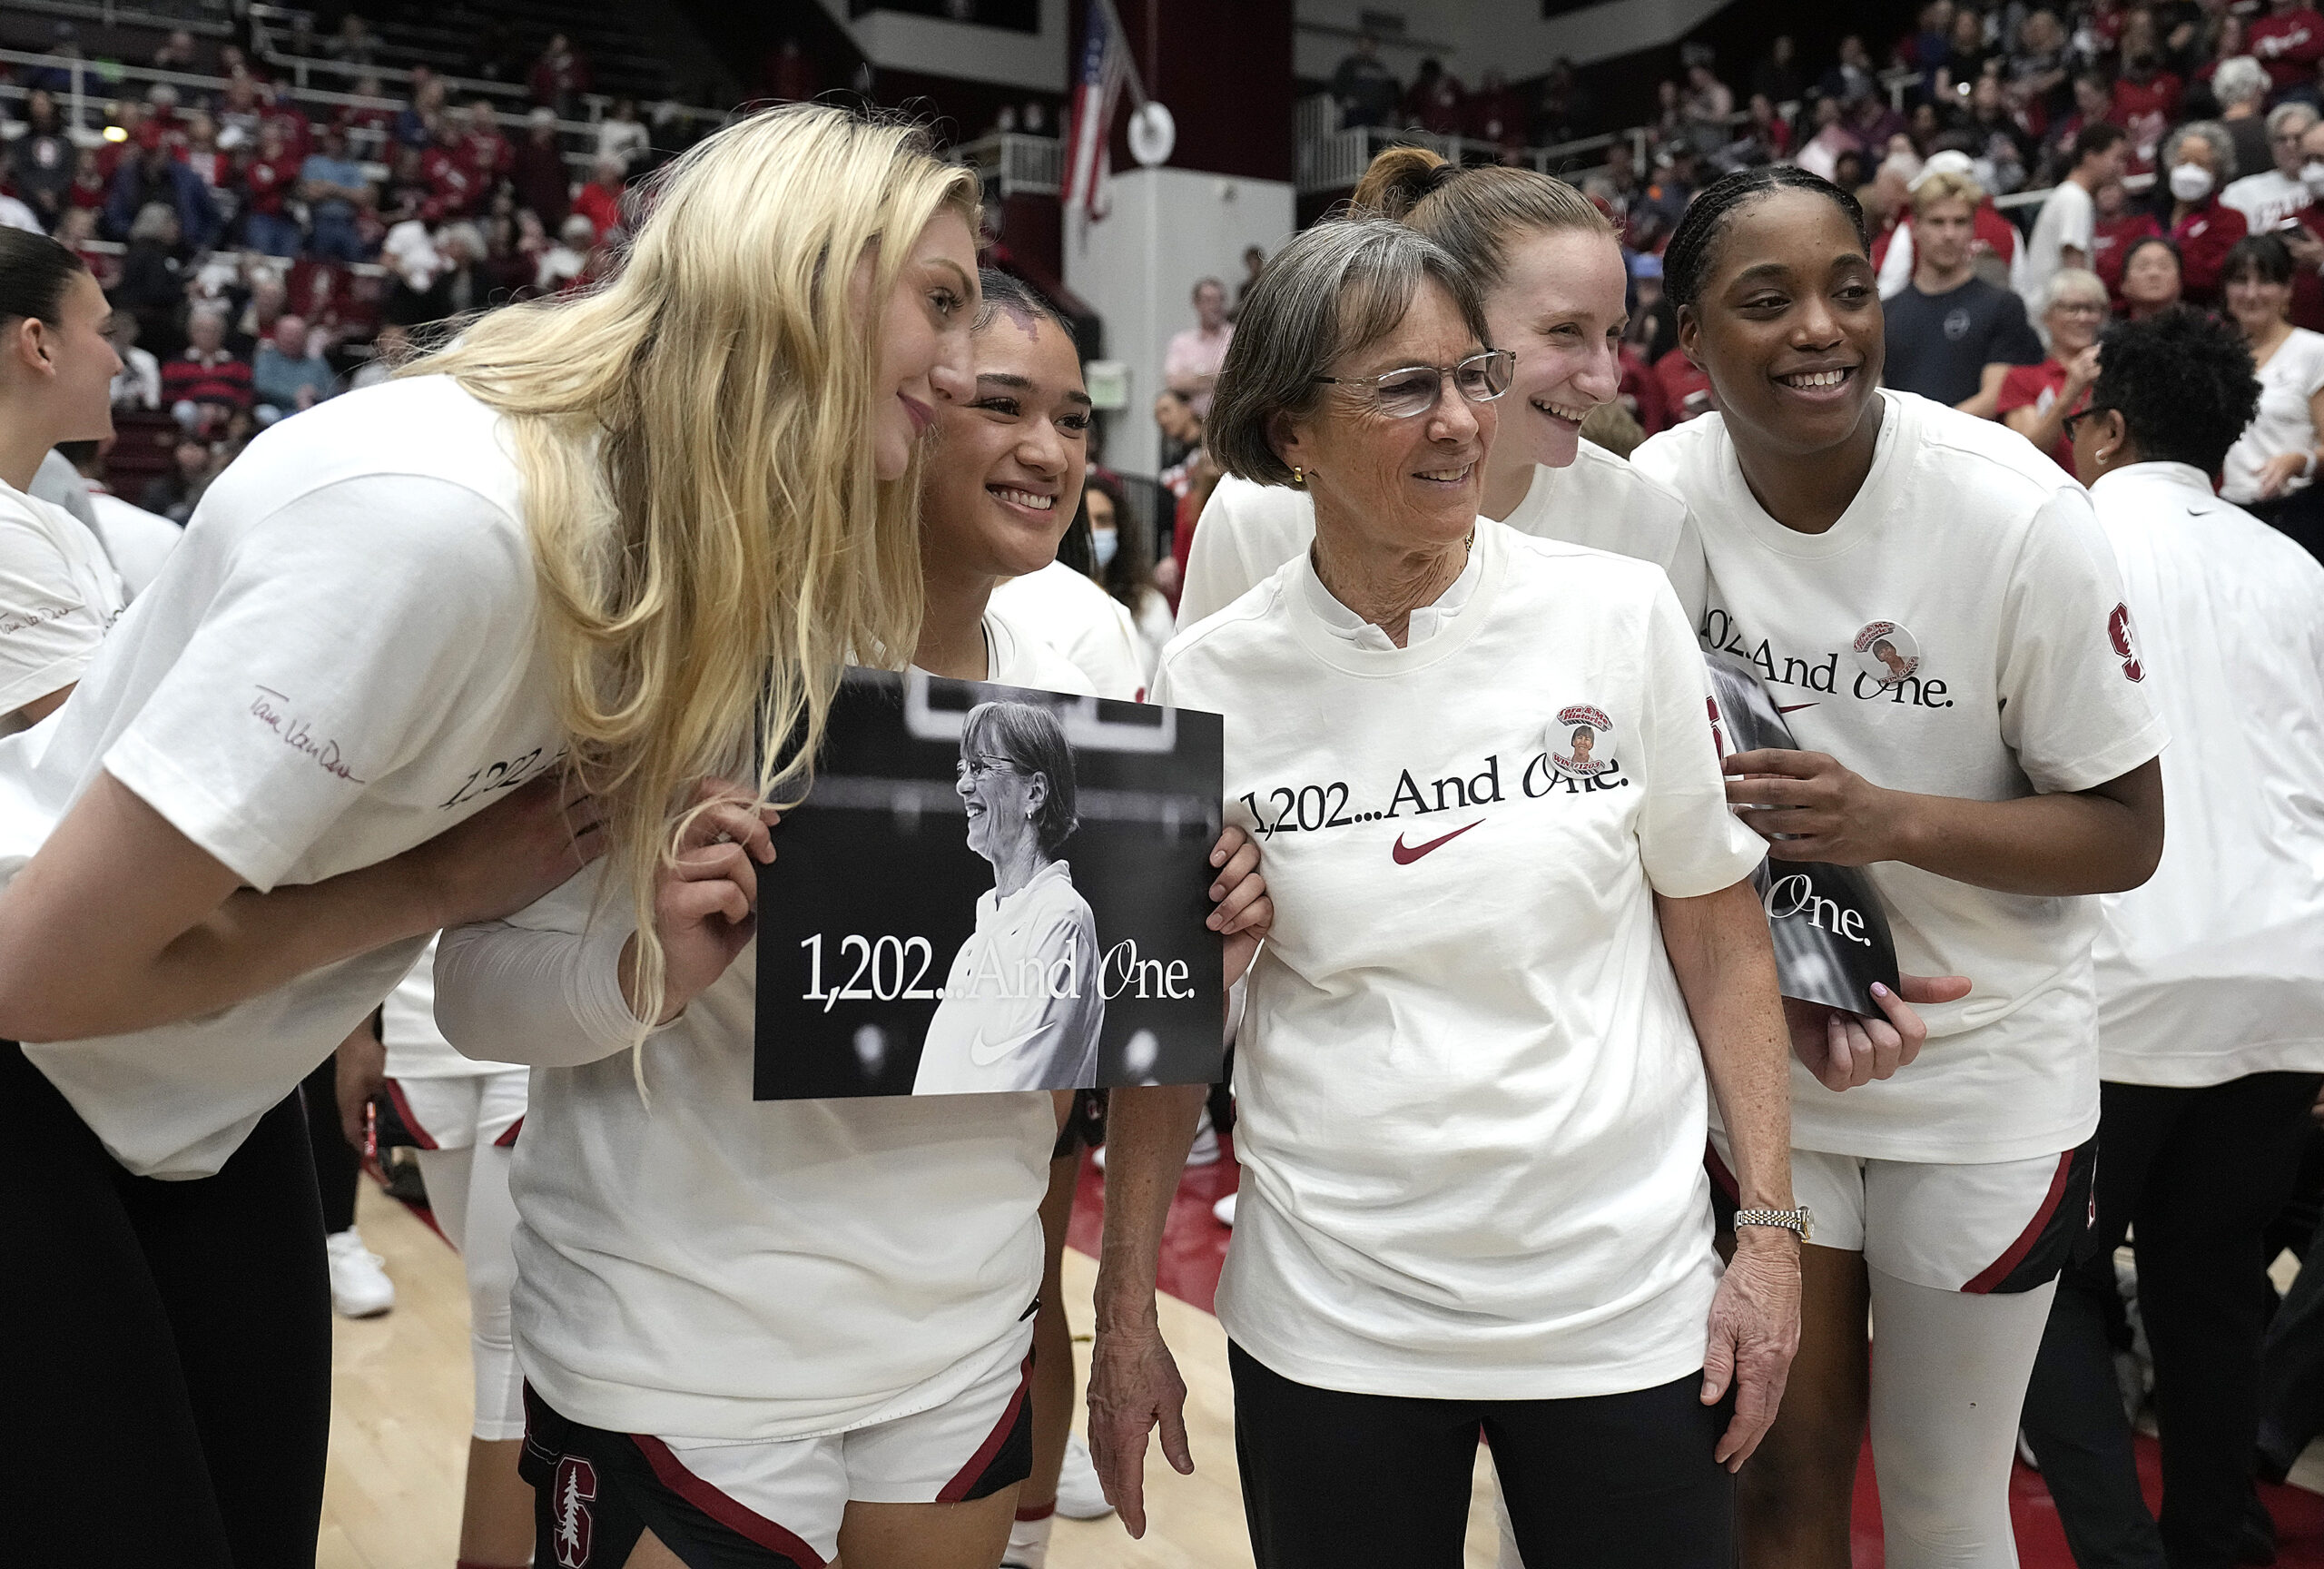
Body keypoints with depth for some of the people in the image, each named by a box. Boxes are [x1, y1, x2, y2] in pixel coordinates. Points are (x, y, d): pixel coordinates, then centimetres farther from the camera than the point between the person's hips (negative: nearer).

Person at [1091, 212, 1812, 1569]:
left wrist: (1772, 1229, -2)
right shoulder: (1215, 680, -6)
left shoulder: (1620, 614, -7)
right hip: (1331, 1315, 0)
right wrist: (1125, 1318, 2)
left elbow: (1720, 932, 1)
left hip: (1626, 1296, 0)